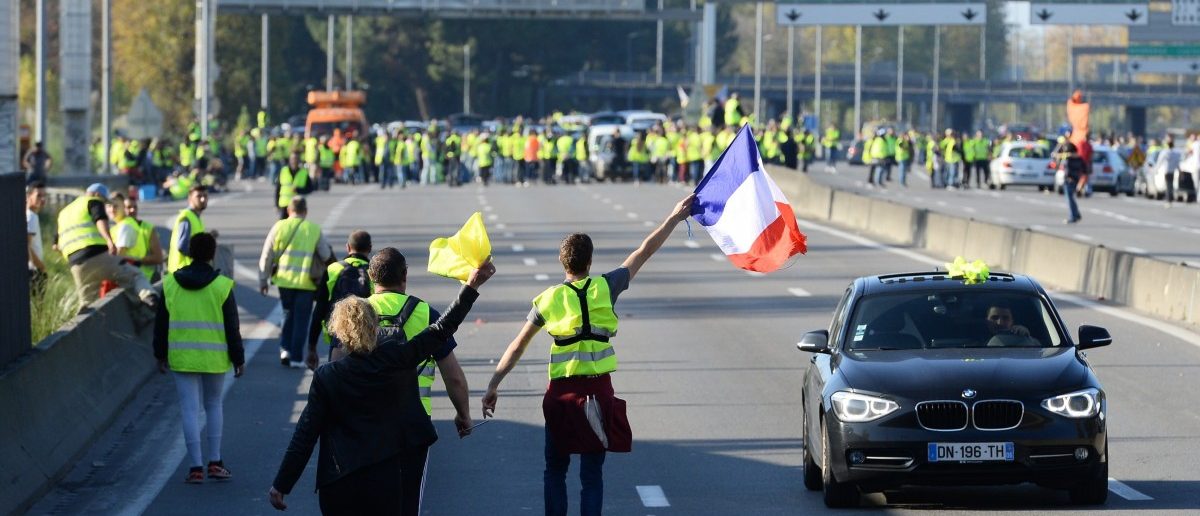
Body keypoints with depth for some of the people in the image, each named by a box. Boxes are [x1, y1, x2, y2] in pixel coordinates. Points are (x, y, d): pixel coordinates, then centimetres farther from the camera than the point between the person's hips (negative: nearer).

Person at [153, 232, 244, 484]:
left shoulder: (170, 284, 0)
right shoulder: (222, 286, -6)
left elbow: (161, 324, 6)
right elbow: (232, 327, -3)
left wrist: (161, 355, 15)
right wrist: (238, 359, 5)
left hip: (182, 357, 0)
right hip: (214, 358, 0)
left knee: (190, 409, 2)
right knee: (214, 404, 16)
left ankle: (196, 467, -1)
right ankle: (215, 463, 14)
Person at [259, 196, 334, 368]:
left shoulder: (279, 227, 1)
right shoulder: (314, 230, -1)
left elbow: (267, 256, 2)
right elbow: (327, 256, 4)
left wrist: (263, 280, 8)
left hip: (284, 280, 2)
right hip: (306, 282, -2)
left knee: (288, 314, 21)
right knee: (301, 319, 6)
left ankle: (285, 348, 9)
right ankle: (296, 358, 4)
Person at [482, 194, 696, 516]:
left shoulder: (548, 300, -1)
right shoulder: (606, 288, -2)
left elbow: (517, 347, 3)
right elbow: (645, 252, 4)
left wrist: (493, 386, 9)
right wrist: (674, 217, 12)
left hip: (562, 393, 0)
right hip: (599, 391, 0)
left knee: (555, 471, 15)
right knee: (592, 475, 6)